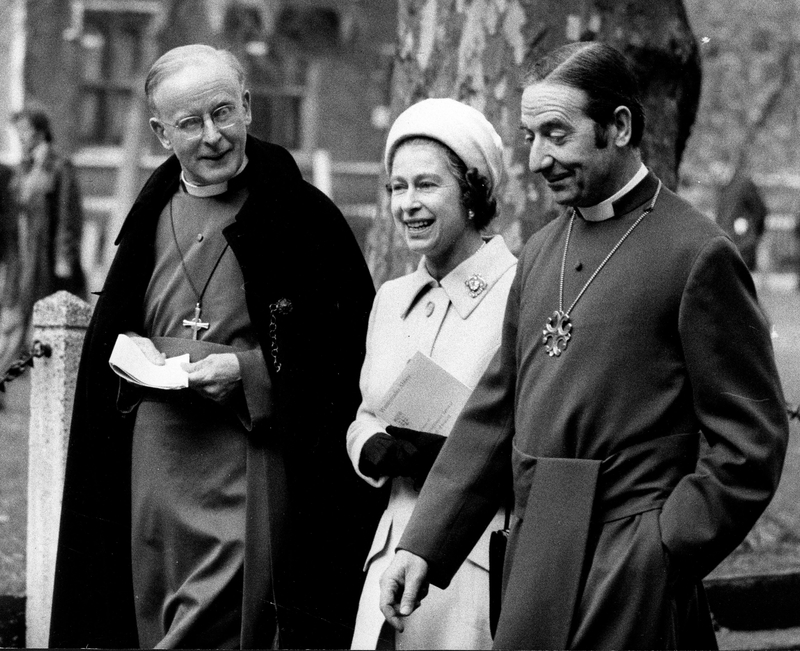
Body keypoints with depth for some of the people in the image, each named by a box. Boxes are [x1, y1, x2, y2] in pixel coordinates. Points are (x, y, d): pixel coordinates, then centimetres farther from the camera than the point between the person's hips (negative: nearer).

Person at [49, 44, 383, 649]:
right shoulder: (153, 217, 11)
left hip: (252, 461, -6)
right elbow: (108, 334, 24)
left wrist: (250, 371, -15)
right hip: (155, 457, 6)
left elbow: (350, 348, -8)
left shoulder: (303, 215, -6)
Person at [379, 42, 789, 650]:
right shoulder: (540, 254, 14)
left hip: (631, 584, -6)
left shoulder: (698, 255, -8)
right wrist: (423, 546, 7)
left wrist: (661, 550, -14)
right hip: (532, 568, 6)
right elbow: (493, 414, 14)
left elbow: (751, 441, -9)